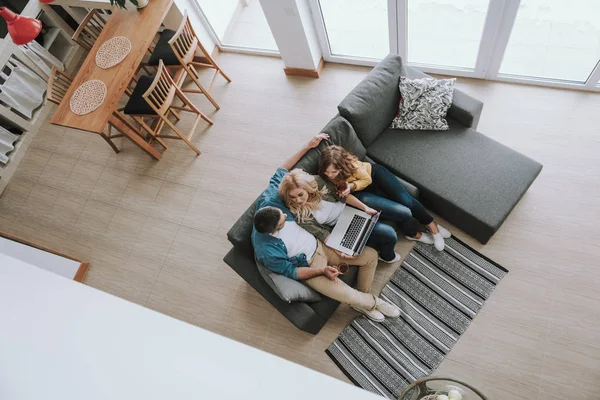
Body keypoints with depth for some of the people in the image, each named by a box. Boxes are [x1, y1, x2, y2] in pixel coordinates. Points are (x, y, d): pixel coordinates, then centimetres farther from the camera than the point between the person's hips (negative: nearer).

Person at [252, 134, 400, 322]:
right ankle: (371, 302, 18)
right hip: (308, 265, -6)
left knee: (371, 256, 0)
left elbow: (280, 172, -8)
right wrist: (322, 271, -21)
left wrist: (308, 146, -10)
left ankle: (363, 297, 26)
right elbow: (290, 272, -17)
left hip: (320, 244, 6)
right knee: (348, 295, -21)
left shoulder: (268, 203, -21)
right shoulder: (267, 252, -32)